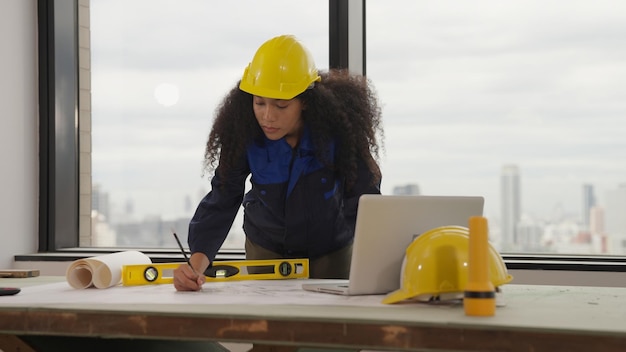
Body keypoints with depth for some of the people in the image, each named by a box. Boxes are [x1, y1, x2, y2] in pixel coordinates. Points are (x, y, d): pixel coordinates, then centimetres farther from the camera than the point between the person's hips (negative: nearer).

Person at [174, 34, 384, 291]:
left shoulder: (338, 129, -28)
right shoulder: (245, 133, -24)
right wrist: (196, 265, -43)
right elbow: (220, 202, -28)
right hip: (266, 250, 1)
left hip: (331, 250, -1)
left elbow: (364, 199, -25)